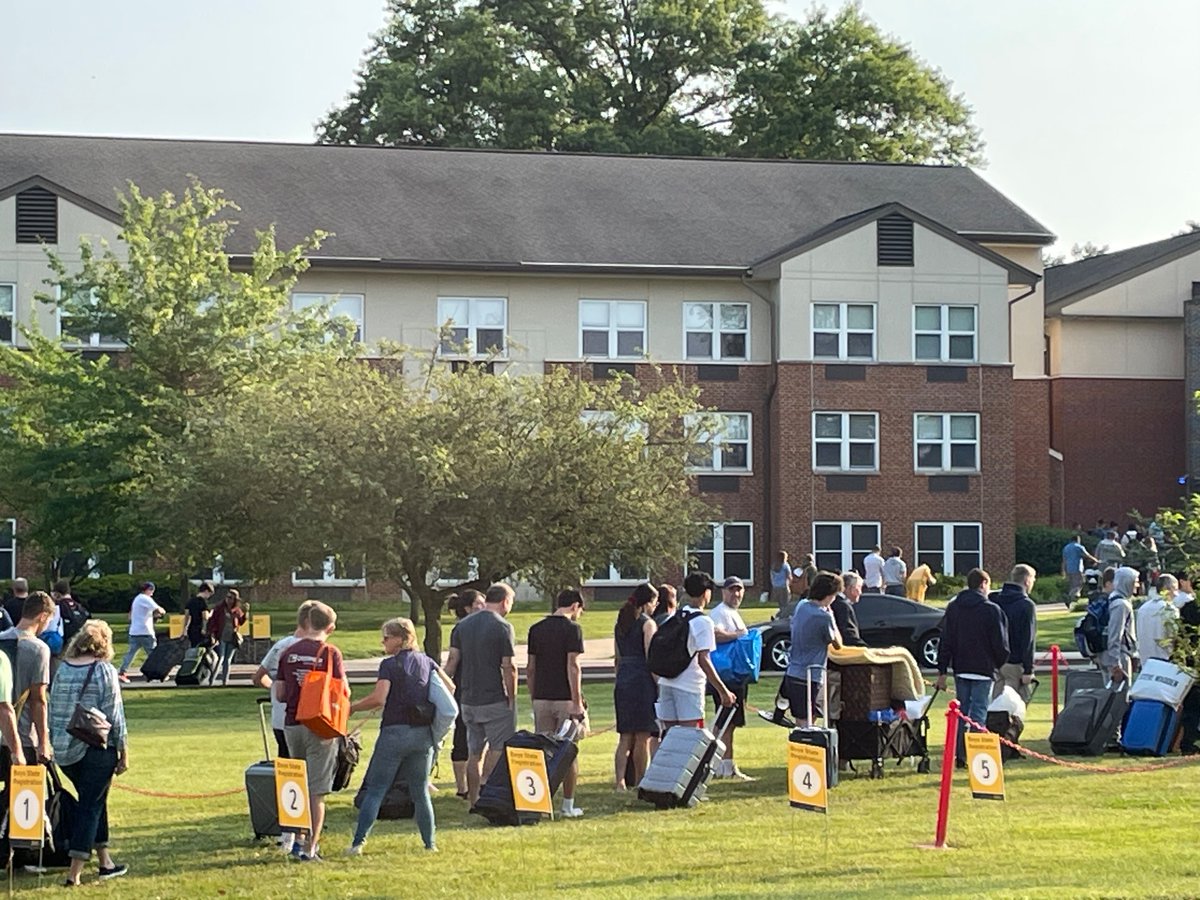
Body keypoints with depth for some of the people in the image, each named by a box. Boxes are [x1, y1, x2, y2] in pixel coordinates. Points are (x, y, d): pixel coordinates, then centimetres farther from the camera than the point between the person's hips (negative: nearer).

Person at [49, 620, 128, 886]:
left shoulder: (62, 669, 6)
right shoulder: (105, 671, -10)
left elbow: (53, 710, 10)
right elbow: (114, 715, -9)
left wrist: (55, 743, 19)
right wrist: (123, 751, -1)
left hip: (65, 751, 6)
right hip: (97, 749, -6)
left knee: (92, 801, 19)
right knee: (92, 804, 0)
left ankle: (105, 861, 27)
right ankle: (75, 872, -5)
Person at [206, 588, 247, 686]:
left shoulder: (237, 610, 8)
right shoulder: (219, 608, -3)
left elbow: (241, 622, 12)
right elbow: (212, 621, -5)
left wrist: (245, 613, -1)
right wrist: (212, 634, -14)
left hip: (232, 638, 4)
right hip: (221, 637, -4)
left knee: (228, 660, 9)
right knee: (220, 659, -12)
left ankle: (225, 681, 15)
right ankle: (211, 680, -11)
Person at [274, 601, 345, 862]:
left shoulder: (289, 652, 4)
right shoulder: (330, 652, -9)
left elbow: (280, 693, 7)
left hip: (291, 724, 4)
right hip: (320, 726, -4)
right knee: (317, 790, -1)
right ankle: (310, 847, -4)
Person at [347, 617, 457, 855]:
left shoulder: (390, 664, -8)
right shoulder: (427, 663, 8)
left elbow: (378, 698, -17)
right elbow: (449, 688, 10)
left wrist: (351, 708, -6)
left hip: (395, 731, -5)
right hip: (424, 734, 5)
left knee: (375, 790, 0)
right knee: (420, 792, 14)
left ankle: (358, 842, -4)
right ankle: (430, 843, 13)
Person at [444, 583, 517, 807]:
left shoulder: (463, 625, 9)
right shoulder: (502, 627, -10)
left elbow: (452, 661, 7)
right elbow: (508, 668, -12)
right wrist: (512, 698, -6)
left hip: (469, 701, 6)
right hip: (496, 701, -6)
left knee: (474, 753, 12)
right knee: (498, 751, -2)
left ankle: (473, 802, 14)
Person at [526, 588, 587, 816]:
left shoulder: (536, 629, 9)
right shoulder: (572, 628, -8)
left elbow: (530, 668, 11)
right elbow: (572, 667, -14)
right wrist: (577, 702, -13)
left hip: (541, 698, 5)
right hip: (565, 699, -5)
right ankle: (568, 806, 5)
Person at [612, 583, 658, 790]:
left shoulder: (620, 624, 14)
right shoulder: (648, 624, -7)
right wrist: (659, 685, -10)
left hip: (622, 681, 7)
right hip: (642, 681, -7)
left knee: (625, 736, 8)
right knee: (642, 737, 0)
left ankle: (620, 781, 1)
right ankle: (640, 782, 3)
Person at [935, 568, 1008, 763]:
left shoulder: (953, 607, 7)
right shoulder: (992, 610, -8)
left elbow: (945, 641, 6)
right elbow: (1001, 644, -7)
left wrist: (942, 671, 8)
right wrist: (1001, 664, 13)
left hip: (960, 670, 5)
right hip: (983, 670, -5)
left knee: (962, 712, 12)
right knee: (978, 714, -2)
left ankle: (960, 756, 13)